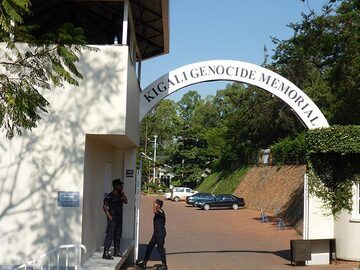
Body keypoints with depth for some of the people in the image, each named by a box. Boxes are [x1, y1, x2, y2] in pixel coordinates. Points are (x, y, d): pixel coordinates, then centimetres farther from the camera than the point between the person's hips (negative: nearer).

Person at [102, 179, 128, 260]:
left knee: (118, 236, 16)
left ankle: (116, 251, 27)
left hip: (119, 219, 8)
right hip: (112, 219, -8)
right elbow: (104, 206, -11)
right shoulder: (110, 196, -10)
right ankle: (106, 253, -8)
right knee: (109, 235, -9)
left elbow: (125, 201, 4)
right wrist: (109, 216, -16)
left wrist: (122, 193, -2)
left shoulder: (120, 195, 11)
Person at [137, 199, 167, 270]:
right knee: (149, 247, 12)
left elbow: (155, 211, -39)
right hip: (156, 233, 10)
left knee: (160, 248, -2)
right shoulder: (158, 212, 13)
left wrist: (155, 206, -25)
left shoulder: (160, 212, -17)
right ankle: (144, 263, 19)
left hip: (160, 233, -10)